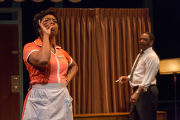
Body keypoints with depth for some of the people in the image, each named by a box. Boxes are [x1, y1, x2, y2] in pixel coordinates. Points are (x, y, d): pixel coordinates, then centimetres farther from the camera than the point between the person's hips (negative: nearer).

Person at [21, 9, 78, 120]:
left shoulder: (61, 51, 14)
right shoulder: (30, 47, -3)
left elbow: (74, 66, 33)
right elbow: (42, 60, -25)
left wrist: (66, 80, 12)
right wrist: (46, 35, -11)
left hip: (62, 98, 5)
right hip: (41, 99, -5)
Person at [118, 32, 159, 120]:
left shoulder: (152, 57, -12)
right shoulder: (140, 55, 17)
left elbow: (147, 78, -21)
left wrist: (137, 93, -29)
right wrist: (127, 78, 7)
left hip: (146, 91, -10)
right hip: (137, 90, 10)